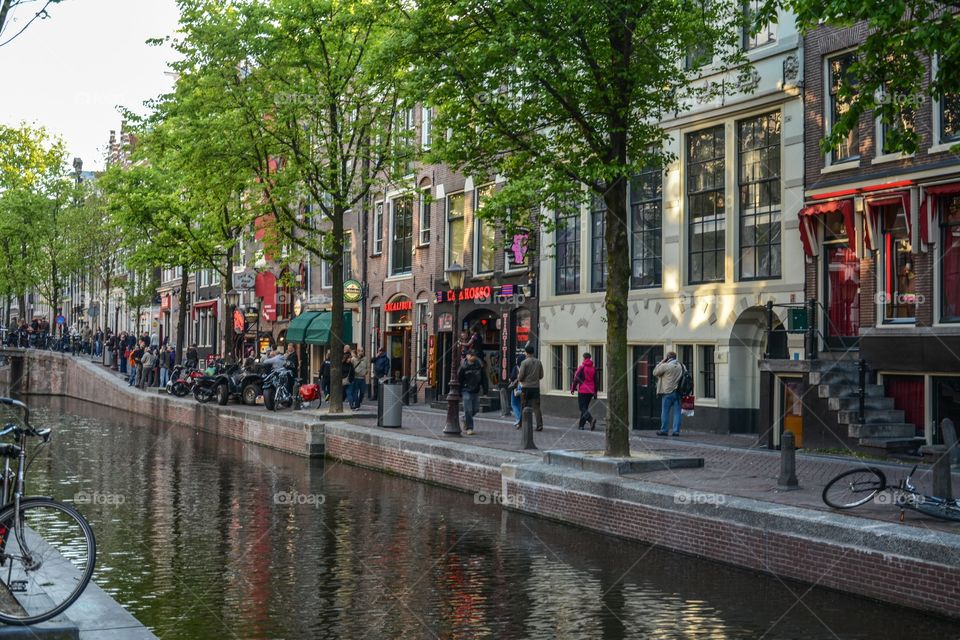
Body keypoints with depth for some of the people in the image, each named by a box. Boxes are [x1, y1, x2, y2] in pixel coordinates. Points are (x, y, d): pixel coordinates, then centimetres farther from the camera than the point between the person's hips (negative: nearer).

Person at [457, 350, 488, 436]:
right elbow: (459, 380, -1)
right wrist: (459, 393, -2)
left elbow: (483, 379, 10)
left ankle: (465, 419, 36)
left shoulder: (479, 366, 2)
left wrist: (485, 390, 6)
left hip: (476, 391, 4)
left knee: (476, 409, 9)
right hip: (466, 391, -4)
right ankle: (469, 428, 2)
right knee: (468, 410, -6)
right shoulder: (463, 367, -6)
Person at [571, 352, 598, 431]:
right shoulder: (593, 368, 9)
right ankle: (581, 424, 15)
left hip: (582, 391, -6)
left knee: (582, 408, -6)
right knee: (585, 407, 15)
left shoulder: (581, 367, -7)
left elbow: (576, 379, -9)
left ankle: (591, 419, -30)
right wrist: (595, 392, 19)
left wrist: (573, 388, 0)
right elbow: (595, 381, 13)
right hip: (590, 391, 6)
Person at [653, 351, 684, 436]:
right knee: (677, 412, 5)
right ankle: (676, 431, 4)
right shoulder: (681, 366, 6)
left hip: (668, 392, -4)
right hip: (678, 392, 4)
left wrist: (661, 362, 5)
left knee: (665, 412, 4)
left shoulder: (665, 366, -10)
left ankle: (664, 430, 7)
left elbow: (655, 373, 0)